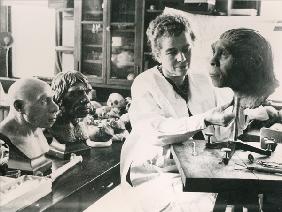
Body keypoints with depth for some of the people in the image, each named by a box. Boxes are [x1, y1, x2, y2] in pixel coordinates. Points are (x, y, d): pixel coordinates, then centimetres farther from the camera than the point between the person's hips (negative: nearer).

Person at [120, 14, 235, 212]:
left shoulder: (203, 82, 12)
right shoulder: (144, 84, -5)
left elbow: (219, 132, 11)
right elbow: (157, 132, -22)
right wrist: (205, 120, -32)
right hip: (157, 175, -5)